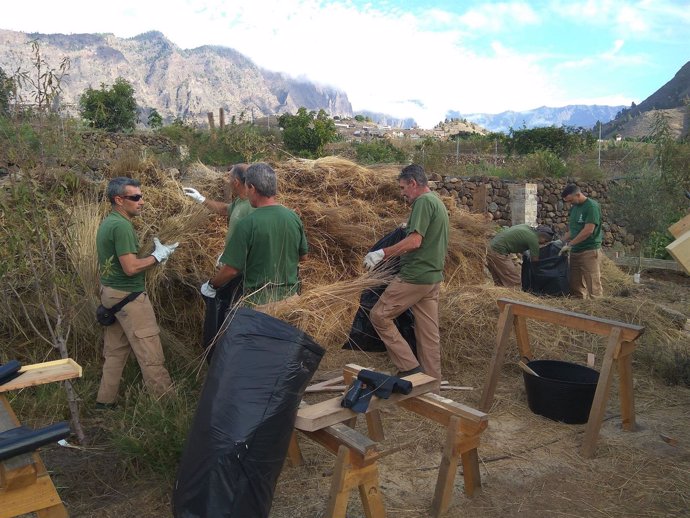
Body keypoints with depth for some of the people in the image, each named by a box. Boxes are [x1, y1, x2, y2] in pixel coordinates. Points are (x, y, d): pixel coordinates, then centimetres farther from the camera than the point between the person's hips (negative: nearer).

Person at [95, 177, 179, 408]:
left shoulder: (107, 222, 11)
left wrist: (153, 255, 13)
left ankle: (105, 401, 24)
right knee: (150, 353, -3)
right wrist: (158, 255, -12)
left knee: (115, 350, 16)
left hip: (110, 293, 10)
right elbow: (130, 268, -23)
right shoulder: (121, 225, -19)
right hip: (128, 296, -10)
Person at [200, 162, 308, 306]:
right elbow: (303, 256, 8)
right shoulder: (294, 218, -5)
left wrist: (211, 285, 1)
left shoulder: (247, 224, -20)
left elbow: (232, 269, -16)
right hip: (290, 295, 5)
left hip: (259, 300, -4)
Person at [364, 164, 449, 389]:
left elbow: (414, 241, -23)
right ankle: (433, 386, 17)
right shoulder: (439, 203, 18)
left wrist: (382, 253, -20)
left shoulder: (423, 201, -12)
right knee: (429, 333, 11)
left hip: (414, 277, -10)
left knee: (379, 315, 2)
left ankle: (409, 367, 2)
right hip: (433, 277, 10)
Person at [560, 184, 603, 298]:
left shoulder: (592, 206, -11)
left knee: (593, 287, -6)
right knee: (575, 286, 8)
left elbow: (588, 230, -18)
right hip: (575, 251, 8)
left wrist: (569, 244, -15)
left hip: (590, 251, -8)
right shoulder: (573, 208, 14)